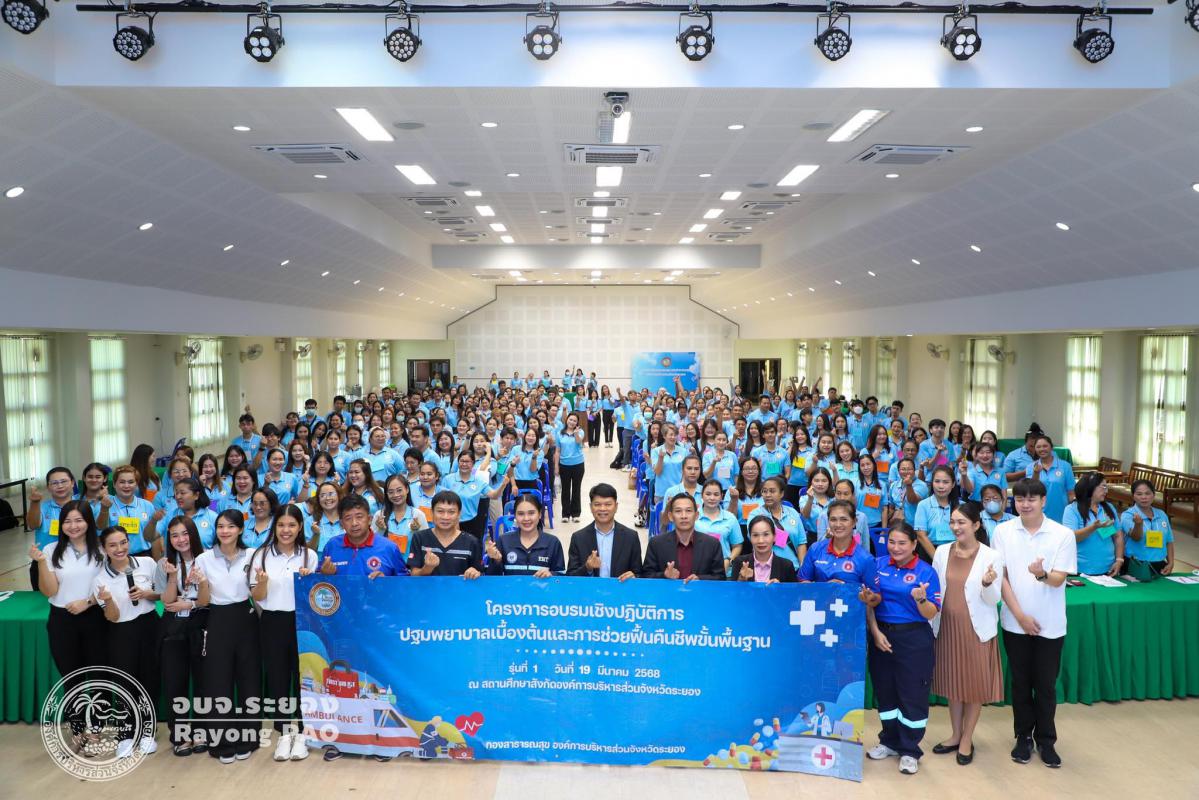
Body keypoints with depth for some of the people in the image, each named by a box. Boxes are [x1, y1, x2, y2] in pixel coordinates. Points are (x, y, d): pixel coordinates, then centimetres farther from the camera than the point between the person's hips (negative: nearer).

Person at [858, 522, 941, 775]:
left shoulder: (926, 572, -8)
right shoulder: (879, 564, 1)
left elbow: (930, 614, -10)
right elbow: (869, 602, 3)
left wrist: (921, 598, -29)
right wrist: (876, 632, -9)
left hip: (914, 639, -4)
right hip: (881, 635, 4)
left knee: (913, 694, 3)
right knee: (884, 690, 13)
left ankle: (910, 750, 18)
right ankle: (890, 741, 31)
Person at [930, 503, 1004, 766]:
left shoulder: (991, 557, -9)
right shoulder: (942, 552, 1)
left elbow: (993, 600, -9)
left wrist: (988, 584, -29)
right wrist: (932, 622, 0)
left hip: (976, 628, -3)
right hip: (948, 626, 3)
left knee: (975, 684, 7)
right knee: (952, 681, 13)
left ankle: (967, 740, 21)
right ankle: (956, 735, 29)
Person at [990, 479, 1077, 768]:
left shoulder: (1063, 534, -8)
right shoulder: (1002, 531, -5)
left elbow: (1059, 579, -11)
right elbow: (1001, 577, -4)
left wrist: (1042, 574, -34)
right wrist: (1020, 615, -10)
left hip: (1050, 624, -1)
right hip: (1015, 622, 1)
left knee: (1046, 685, 9)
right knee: (1020, 683, 11)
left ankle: (1045, 739, 25)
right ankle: (1024, 736, 26)